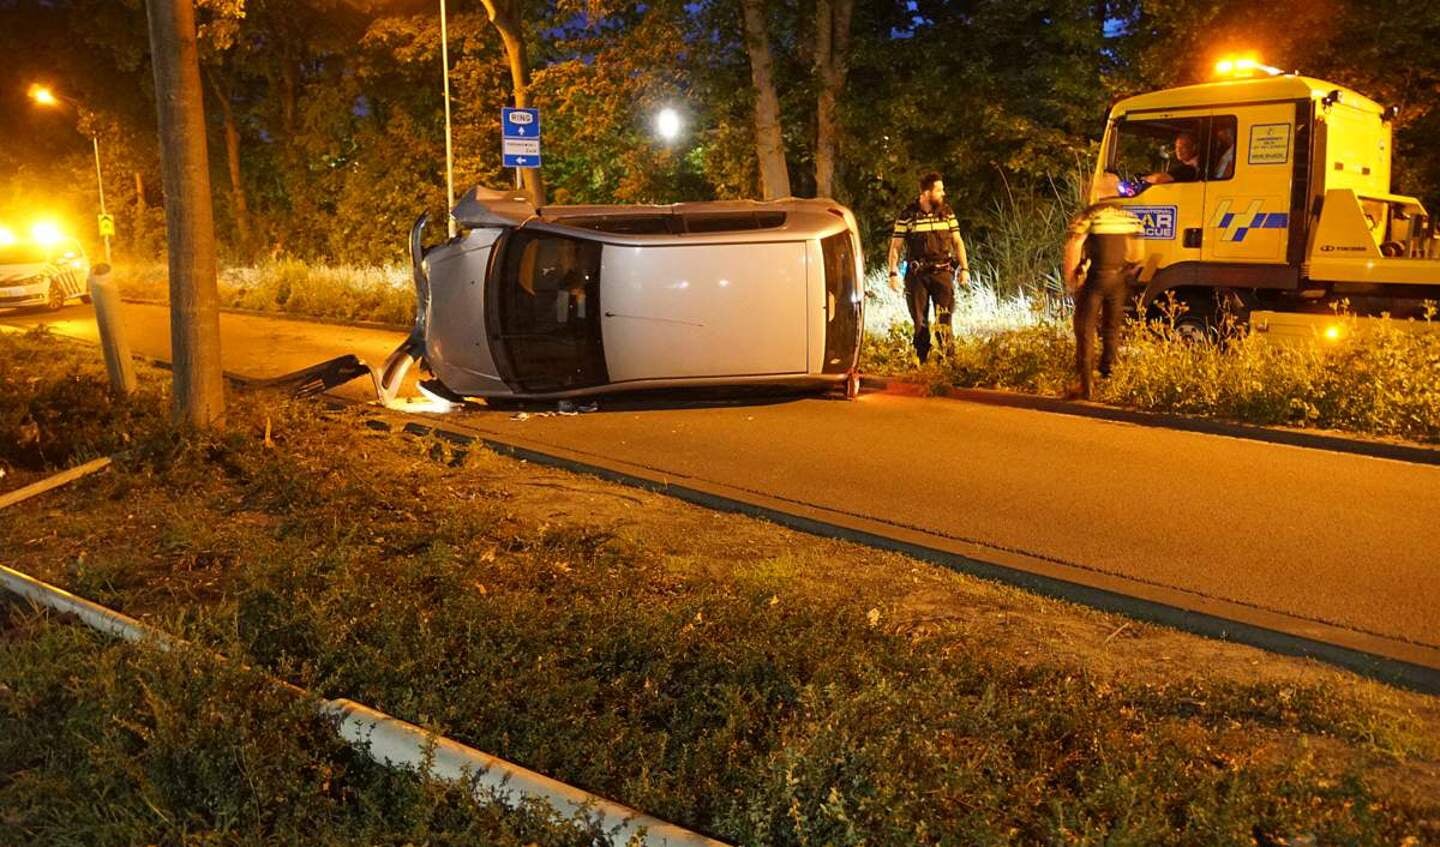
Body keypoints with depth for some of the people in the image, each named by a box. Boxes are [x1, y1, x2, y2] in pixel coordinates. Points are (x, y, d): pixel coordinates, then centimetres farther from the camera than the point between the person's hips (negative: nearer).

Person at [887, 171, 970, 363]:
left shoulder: (947, 213, 6)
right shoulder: (908, 216, -3)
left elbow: (957, 242, 11)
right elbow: (895, 246, 0)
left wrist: (964, 269, 5)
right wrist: (893, 273, -7)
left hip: (942, 272, 1)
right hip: (917, 275, -1)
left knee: (944, 319, -9)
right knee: (920, 322, 5)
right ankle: (922, 362, 14)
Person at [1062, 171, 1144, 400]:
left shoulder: (1089, 215, -10)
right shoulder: (1130, 217, 8)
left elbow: (1073, 249, -16)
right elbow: (1138, 254, 12)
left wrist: (1069, 278, -7)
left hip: (1094, 278, -5)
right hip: (1119, 279, 5)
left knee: (1085, 330, -2)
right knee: (1111, 329, 17)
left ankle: (1085, 383, -8)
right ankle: (1107, 375, 25)